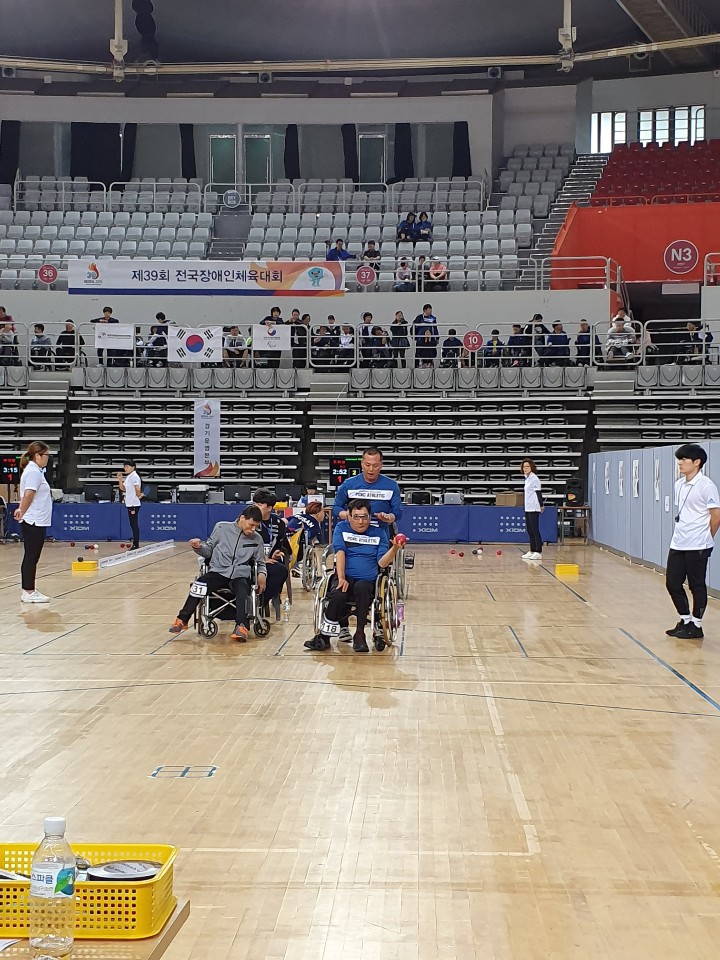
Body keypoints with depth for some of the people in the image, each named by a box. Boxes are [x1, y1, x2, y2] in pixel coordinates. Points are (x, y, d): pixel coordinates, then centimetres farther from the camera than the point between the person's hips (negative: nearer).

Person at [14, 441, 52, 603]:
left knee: (31, 558, 13)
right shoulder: (33, 472, -15)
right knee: (31, 558, -6)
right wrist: (22, 513, -11)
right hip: (34, 523, -10)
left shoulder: (34, 471, 18)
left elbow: (25, 495, 20)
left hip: (36, 522, 10)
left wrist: (22, 511, 8)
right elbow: (29, 495, -22)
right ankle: (28, 592, -3)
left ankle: (28, 590, 18)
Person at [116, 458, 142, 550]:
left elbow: (138, 489, -21)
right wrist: (120, 480, 6)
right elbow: (122, 488, 20)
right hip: (130, 504, 9)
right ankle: (135, 544, 16)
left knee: (134, 525, -7)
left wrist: (139, 496, -6)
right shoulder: (128, 477, 14)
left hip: (134, 504, -9)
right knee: (133, 525, 11)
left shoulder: (134, 476, -14)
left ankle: (136, 545, -4)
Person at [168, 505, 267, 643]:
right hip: (218, 572, 0)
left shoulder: (257, 539, 9)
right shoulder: (222, 528, 4)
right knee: (200, 584, -30)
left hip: (240, 576, 0)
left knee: (242, 591, -35)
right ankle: (182, 620, -17)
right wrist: (199, 547, -8)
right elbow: (209, 550, 13)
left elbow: (260, 562, 21)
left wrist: (262, 574, 0)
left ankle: (242, 628, -46)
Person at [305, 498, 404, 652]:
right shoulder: (341, 528, 10)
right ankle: (324, 636, -20)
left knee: (361, 587, -36)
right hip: (346, 579, 0)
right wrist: (341, 579, -19)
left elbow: (382, 562, 0)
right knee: (338, 595, -34)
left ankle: (359, 635, -25)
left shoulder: (378, 532, 9)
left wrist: (394, 548, -19)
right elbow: (340, 552, -5)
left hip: (368, 581, 0)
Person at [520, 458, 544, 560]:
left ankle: (538, 552, -7)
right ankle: (532, 551, 17)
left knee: (535, 530, -9)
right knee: (530, 530, 12)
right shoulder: (527, 478, 16)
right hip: (527, 508, 9)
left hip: (534, 509, -9)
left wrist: (541, 505, -14)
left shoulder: (534, 478, -12)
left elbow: (538, 493, -14)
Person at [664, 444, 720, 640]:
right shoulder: (679, 485, 11)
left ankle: (696, 626, 13)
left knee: (697, 586, 2)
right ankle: (685, 620, 24)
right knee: (672, 583, 9)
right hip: (677, 544, 8)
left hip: (698, 547, -8)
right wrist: (682, 534, 14)